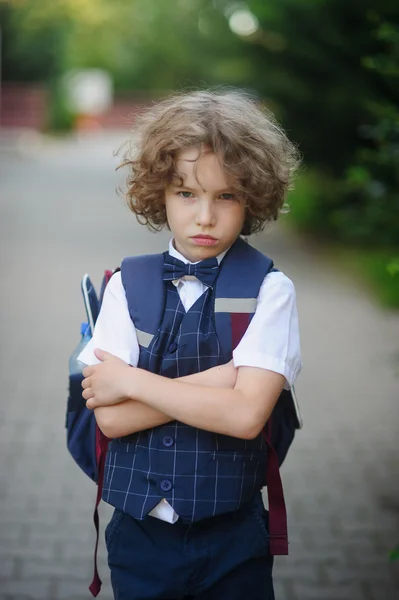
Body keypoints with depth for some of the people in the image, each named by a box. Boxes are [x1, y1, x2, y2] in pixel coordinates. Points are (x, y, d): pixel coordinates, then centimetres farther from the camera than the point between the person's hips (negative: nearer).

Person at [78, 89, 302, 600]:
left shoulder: (269, 290, -7)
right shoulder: (126, 286, -1)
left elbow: (246, 414, -20)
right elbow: (109, 418, -10)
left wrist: (130, 381, -15)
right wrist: (216, 382, -17)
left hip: (232, 539, -2)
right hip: (138, 533, 2)